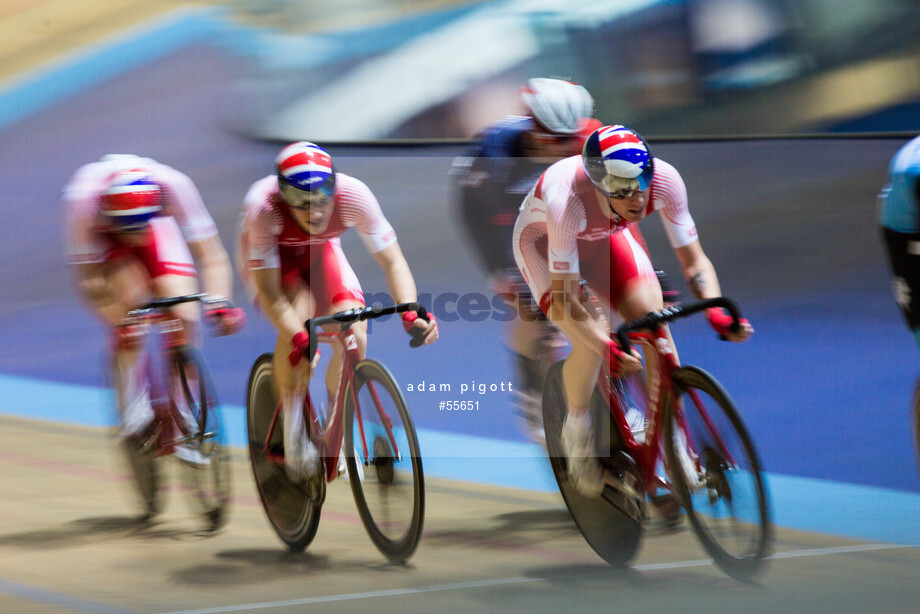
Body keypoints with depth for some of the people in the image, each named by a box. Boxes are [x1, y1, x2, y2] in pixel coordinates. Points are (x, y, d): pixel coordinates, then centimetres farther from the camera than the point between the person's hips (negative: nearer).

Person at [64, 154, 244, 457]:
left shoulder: (172, 184, -37)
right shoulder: (82, 197, -40)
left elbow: (211, 255, -31)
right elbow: (88, 278, -32)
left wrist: (219, 303, -46)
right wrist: (119, 321, -45)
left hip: (157, 229, 2)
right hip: (102, 237, -2)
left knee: (184, 318, -16)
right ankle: (132, 405, -17)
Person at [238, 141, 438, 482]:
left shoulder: (353, 195, -33)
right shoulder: (262, 206, -39)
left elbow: (392, 262, -26)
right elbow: (268, 291, -36)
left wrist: (410, 312, -43)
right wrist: (299, 338, -51)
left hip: (319, 252, 3)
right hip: (267, 257, -3)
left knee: (355, 332, -20)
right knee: (300, 312, -32)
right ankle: (293, 435, -17)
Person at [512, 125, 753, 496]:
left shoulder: (664, 180, -33)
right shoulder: (568, 201, -43)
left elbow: (693, 261, -23)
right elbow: (565, 299, -37)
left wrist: (715, 311, -41)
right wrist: (607, 346, -52)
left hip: (602, 235, 4)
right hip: (542, 240, -4)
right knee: (590, 346, -23)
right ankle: (577, 430, 6)